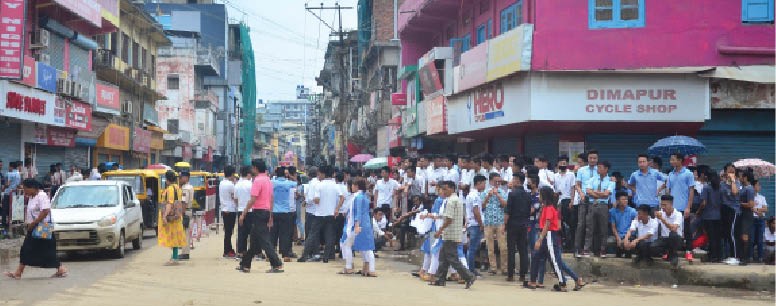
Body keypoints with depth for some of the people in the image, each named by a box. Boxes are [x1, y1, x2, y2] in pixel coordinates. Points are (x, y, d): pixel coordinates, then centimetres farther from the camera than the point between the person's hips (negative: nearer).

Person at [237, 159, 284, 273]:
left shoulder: (258, 180, -15)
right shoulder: (268, 180, 13)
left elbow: (253, 200, -20)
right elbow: (271, 199, 16)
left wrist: (243, 214, -15)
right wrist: (270, 216, 21)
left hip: (258, 212, -9)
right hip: (266, 211, 9)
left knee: (264, 240, -7)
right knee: (254, 241, 15)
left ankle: (277, 265, -12)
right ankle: (245, 265, 22)